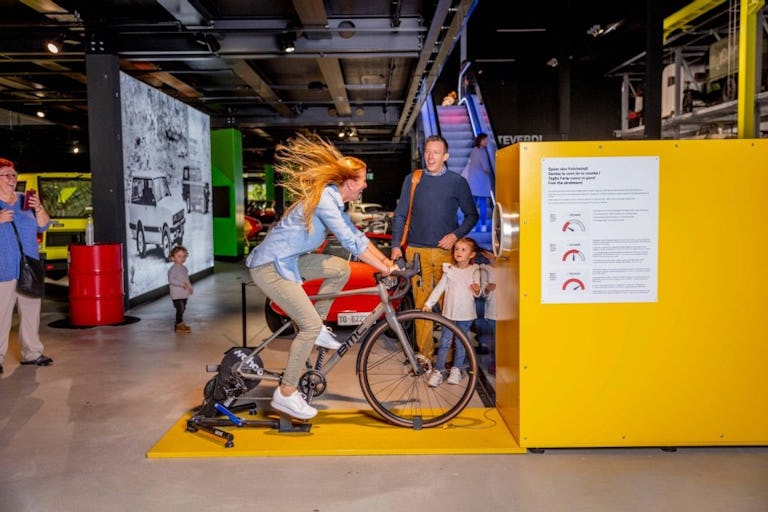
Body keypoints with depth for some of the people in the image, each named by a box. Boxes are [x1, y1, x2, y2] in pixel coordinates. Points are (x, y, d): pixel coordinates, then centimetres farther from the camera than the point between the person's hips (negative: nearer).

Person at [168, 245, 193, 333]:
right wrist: (181, 283, -29)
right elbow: (171, 279, -23)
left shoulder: (184, 268, 13)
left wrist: (190, 287, 11)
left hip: (184, 294, 8)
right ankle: (179, 326, -2)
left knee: (182, 309, 13)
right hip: (177, 294, -8)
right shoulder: (173, 269, -13)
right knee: (180, 309, -10)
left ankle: (181, 324, 23)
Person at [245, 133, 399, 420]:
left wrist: (386, 260, 12)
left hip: (288, 260, 9)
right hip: (269, 267, -9)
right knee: (311, 325, -12)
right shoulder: (325, 197, -19)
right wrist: (383, 268, -19)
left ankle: (318, 329, 14)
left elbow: (355, 235, 17)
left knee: (341, 268, 6)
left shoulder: (334, 199, 10)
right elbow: (349, 241, -24)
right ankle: (285, 395, -1)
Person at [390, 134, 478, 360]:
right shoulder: (412, 179, 9)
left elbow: (472, 215, 11)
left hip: (445, 251, -1)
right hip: (417, 251, 1)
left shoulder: (458, 182, 5)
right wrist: (396, 245, 1)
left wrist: (455, 235, -5)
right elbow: (400, 215, 10)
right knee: (422, 304, 0)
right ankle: (424, 355, 8)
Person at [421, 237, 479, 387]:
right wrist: (428, 303, 0)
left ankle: (456, 370, 22)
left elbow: (478, 293, 1)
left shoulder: (474, 272, 0)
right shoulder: (449, 270, 3)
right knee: (444, 342, 1)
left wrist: (477, 290, -22)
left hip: (466, 314, -1)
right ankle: (438, 371, 5)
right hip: (449, 312, 1)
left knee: (461, 343, 9)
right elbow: (439, 288, 4)